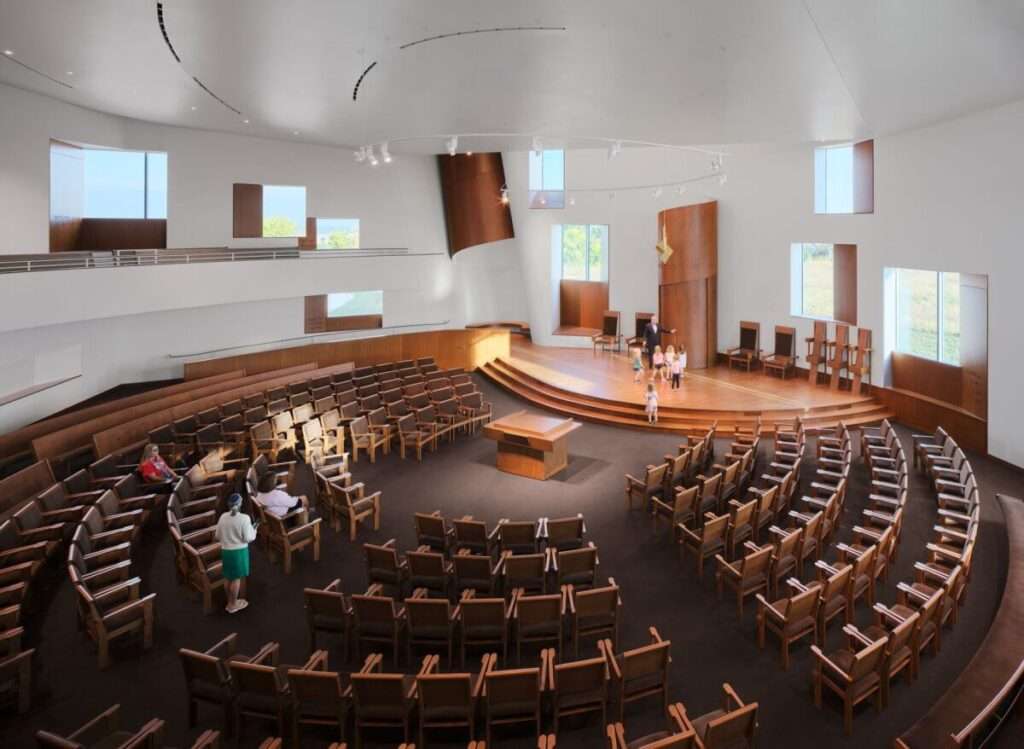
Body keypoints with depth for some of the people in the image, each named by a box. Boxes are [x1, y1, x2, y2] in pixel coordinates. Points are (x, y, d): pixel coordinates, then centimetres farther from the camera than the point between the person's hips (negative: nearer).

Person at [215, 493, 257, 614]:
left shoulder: (223, 517, -2)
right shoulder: (244, 518, -17)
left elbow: (218, 536, 6)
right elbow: (248, 539, -15)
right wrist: (254, 529, 2)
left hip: (226, 551, 5)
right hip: (239, 551, -5)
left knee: (229, 578, 19)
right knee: (236, 578, 8)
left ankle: (230, 602, 34)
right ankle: (233, 605, 19)